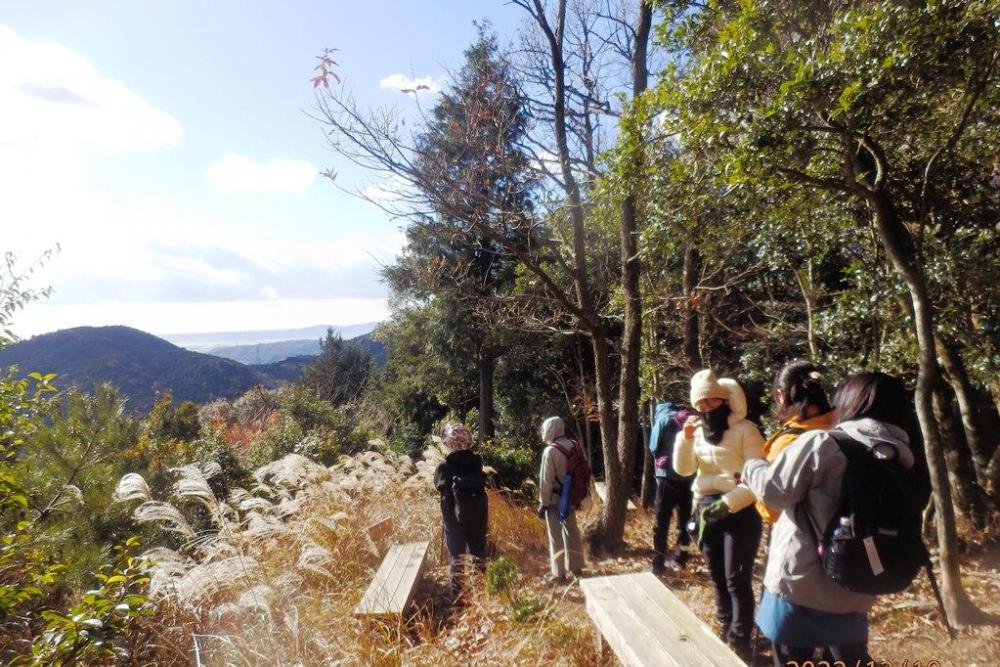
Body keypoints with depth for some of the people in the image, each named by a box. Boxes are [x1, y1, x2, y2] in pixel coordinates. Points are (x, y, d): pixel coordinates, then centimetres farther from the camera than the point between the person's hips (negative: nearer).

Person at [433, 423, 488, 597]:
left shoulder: (444, 466, -15)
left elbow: (439, 486, -3)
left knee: (456, 556, 11)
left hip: (455, 519, -3)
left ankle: (457, 593, 17)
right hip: (478, 516, 3)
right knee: (478, 554, 18)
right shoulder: (476, 461, -5)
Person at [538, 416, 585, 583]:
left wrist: (543, 504, -10)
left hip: (554, 500, -6)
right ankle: (576, 568, 31)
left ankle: (559, 574, 14)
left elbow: (546, 481, -18)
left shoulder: (550, 451, -21)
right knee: (572, 532, 19)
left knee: (556, 537, 6)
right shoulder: (574, 446, -1)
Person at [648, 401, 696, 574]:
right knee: (685, 518, 17)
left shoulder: (663, 419, -3)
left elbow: (654, 449, 0)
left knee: (661, 521, 3)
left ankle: (658, 563, 4)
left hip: (668, 476, -4)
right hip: (690, 476, 4)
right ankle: (680, 556, 24)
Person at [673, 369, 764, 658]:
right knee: (718, 577, 17)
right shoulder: (698, 431, 7)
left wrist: (727, 503, -21)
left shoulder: (745, 430, -11)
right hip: (708, 511, 6)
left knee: (737, 580, -3)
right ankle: (727, 631, 33)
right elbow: (683, 469, 2)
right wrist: (685, 437, -12)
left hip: (740, 513, -6)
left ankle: (740, 644, 10)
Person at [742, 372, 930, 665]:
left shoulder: (821, 443, -16)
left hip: (798, 584, -5)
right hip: (854, 595, 5)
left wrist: (751, 468, 4)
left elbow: (775, 492, -14)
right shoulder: (904, 462, 3)